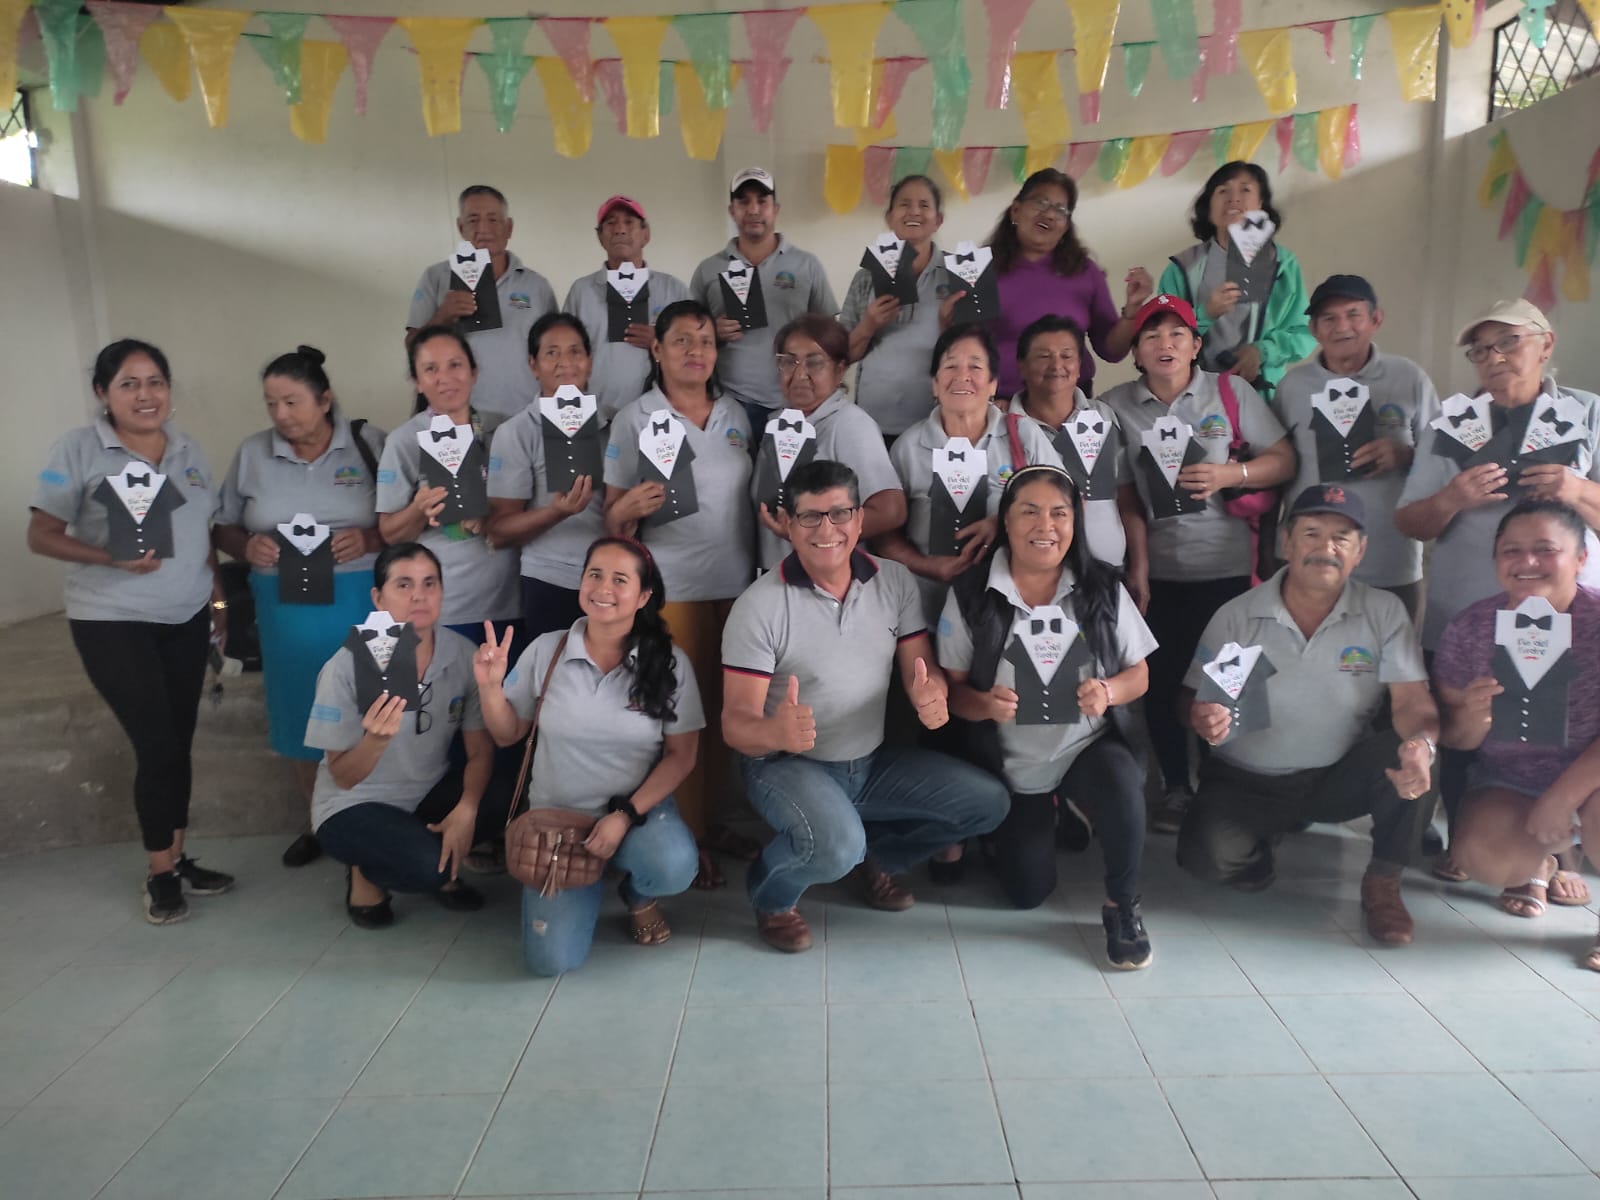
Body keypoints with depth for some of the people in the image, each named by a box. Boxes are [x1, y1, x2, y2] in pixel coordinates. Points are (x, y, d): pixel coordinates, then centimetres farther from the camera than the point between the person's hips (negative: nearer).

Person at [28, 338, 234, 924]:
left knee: (179, 743, 10)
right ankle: (160, 874, 11)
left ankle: (179, 859, 23)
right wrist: (112, 559, -22)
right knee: (157, 747, -6)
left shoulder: (188, 450, 7)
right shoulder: (78, 450, -8)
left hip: (186, 620, 5)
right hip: (112, 624, -5)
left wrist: (218, 596, 9)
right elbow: (41, 536, -9)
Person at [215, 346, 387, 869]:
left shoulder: (369, 442, -2)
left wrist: (371, 539, -19)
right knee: (303, 714, 11)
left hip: (361, 603, -3)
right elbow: (221, 529, 11)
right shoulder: (251, 453, 6)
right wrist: (247, 547, -10)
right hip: (288, 607, 3)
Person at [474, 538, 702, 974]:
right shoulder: (546, 650, -7)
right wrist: (490, 687, -16)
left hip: (639, 807, -1)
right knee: (552, 959, -14)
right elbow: (507, 735, 3)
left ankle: (638, 895, 6)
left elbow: (681, 756, -8)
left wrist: (627, 815, -19)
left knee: (674, 868, -35)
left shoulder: (669, 662, -11)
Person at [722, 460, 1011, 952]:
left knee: (988, 801, -5)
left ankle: (877, 856, 20)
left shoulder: (895, 582, -3)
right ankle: (771, 893, 3)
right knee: (835, 847, -34)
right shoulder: (760, 605, -18)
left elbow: (922, 670, -3)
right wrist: (776, 732, -44)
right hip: (787, 764, -5)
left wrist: (932, 696, -29)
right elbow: (736, 722, -19)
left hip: (873, 761, 5)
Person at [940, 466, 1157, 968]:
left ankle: (1122, 907, -9)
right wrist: (984, 704, -29)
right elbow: (953, 688, -7)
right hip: (1013, 762, 0)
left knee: (1123, 787, -36)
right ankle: (1043, 817, 40)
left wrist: (1108, 691, -23)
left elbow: (1138, 674, 0)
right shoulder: (971, 596, -11)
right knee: (1028, 894, 5)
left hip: (1091, 745, 0)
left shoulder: (1102, 588, -6)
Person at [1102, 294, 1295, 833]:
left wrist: (1227, 474, -18)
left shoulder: (1231, 390, 0)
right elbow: (1124, 491, 2)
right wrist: (1137, 563, -4)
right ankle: (1176, 788, 21)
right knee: (1162, 679, 4)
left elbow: (1284, 460, 0)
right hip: (1159, 568, 1)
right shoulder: (1117, 406, 2)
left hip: (1229, 565, -1)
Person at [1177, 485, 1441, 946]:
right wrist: (1204, 721, -30)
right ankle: (1268, 836, 13)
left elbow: (1412, 701, -14)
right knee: (1207, 855, -27)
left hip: (1341, 777, 1)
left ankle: (1383, 882, -5)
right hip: (1247, 782, 0)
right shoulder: (1236, 617, -7)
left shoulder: (1385, 612, -5)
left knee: (1414, 753, -29)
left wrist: (1422, 743, -39)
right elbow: (1196, 703, -3)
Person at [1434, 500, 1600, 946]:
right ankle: (1539, 861, 17)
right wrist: (1471, 717, -27)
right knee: (1482, 858, -23)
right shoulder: (1468, 629, -11)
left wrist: (1562, 796, -28)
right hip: (1509, 782, 3)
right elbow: (1456, 740, -5)